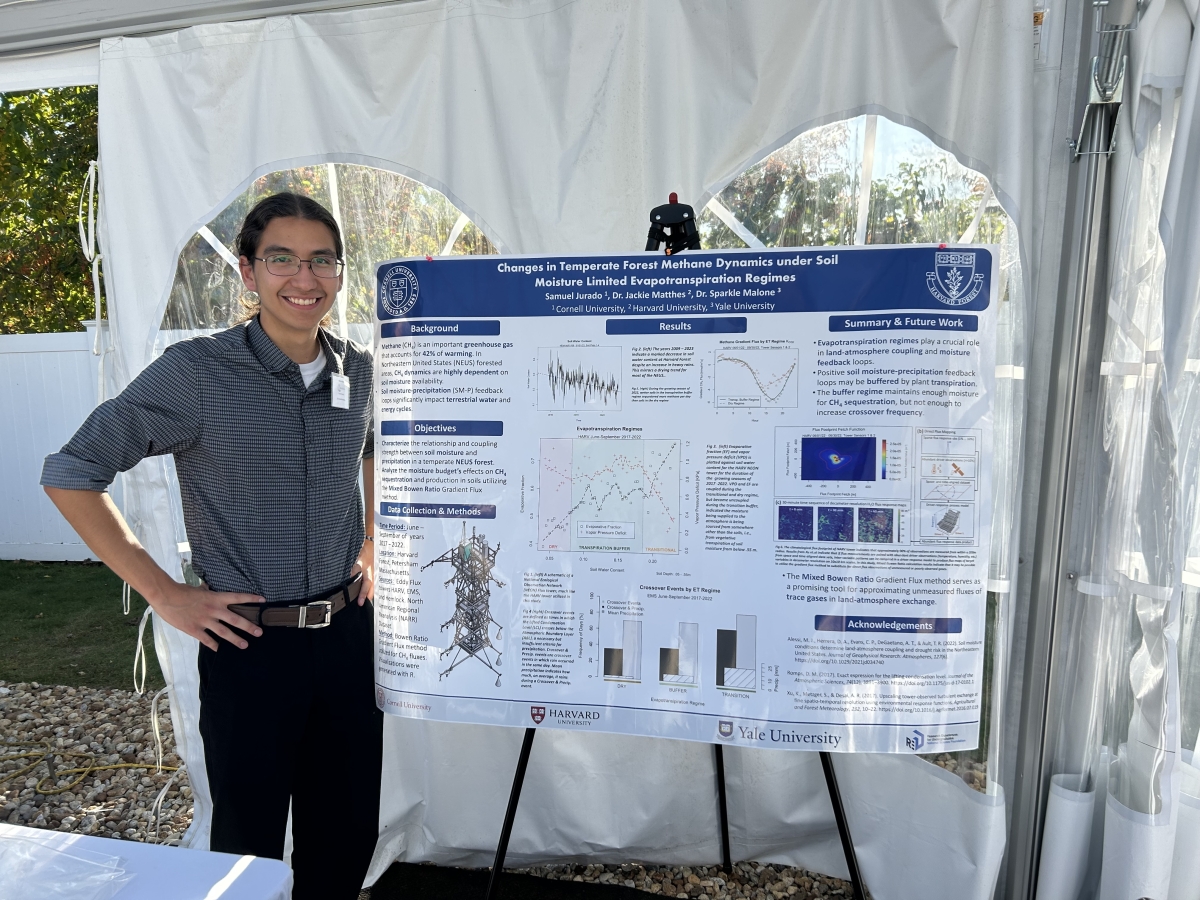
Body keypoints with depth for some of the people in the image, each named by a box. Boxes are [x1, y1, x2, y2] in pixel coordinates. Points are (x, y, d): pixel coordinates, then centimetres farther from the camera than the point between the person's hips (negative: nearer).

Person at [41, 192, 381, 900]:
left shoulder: (359, 371, 1)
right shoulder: (198, 372, -12)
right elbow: (71, 475, -8)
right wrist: (165, 595, -10)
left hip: (349, 634, 4)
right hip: (250, 646, -4)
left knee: (348, 837, 19)